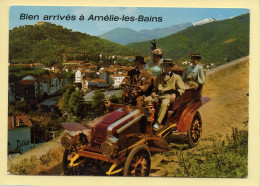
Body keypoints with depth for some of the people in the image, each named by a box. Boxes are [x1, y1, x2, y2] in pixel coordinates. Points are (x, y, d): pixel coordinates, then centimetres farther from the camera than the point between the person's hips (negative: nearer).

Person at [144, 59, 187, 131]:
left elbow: (182, 89, 5)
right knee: (146, 100, -23)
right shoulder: (159, 76, 25)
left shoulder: (176, 77, 12)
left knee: (164, 103, -39)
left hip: (169, 96, -5)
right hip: (158, 95, 5)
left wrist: (175, 94, -14)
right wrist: (154, 92, 8)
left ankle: (157, 124, -39)